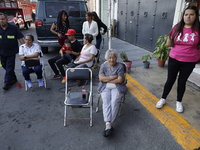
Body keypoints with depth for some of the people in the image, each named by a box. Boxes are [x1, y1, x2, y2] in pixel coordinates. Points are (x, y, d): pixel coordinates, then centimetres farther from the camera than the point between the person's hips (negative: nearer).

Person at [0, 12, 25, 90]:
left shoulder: (13, 28, -5)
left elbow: (20, 38, -6)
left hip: (11, 52, -4)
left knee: (9, 68, -2)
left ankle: (7, 83, 9)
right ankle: (13, 79, 31)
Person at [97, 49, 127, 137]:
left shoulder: (120, 66, 1)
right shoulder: (103, 66, 9)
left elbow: (120, 80, -10)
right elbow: (101, 78, -4)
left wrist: (106, 79, -6)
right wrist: (113, 77, -9)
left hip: (117, 88, -1)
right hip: (105, 88, 2)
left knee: (114, 101, -28)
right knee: (106, 101, -26)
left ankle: (108, 125, -26)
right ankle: (108, 125, -35)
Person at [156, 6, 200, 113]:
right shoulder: (177, 28, -3)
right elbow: (168, 44, 0)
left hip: (189, 62, 0)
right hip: (174, 59, 1)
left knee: (182, 82, 12)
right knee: (170, 80, 10)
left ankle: (179, 102, 32)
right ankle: (163, 99, 28)